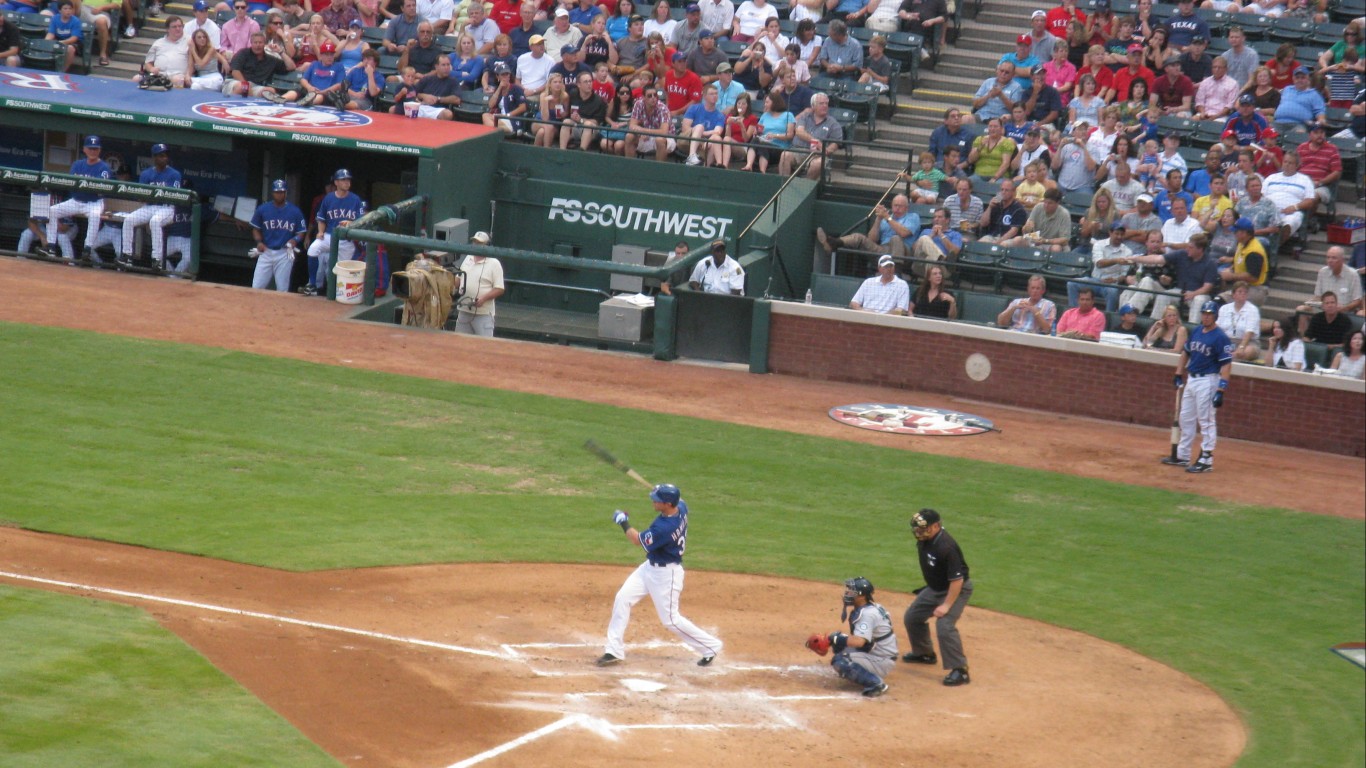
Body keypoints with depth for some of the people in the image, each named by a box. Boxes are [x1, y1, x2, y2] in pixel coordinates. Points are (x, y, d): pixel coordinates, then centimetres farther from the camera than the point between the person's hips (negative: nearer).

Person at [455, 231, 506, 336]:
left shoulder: (494, 264, -8)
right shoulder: (468, 258, 13)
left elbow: (499, 289, -10)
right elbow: (459, 279, 25)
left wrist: (483, 298, -24)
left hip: (483, 313, -7)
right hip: (463, 310, 7)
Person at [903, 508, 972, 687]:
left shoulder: (946, 547, -34)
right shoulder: (923, 540, -8)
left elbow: (957, 580, -32)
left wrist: (946, 605, -32)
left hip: (956, 589, -9)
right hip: (934, 588, 9)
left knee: (944, 625, -25)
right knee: (912, 617, 17)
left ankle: (960, 670, -18)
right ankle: (924, 653, 39)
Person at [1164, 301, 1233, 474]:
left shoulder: (1220, 338, -14)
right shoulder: (1195, 332, 9)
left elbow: (1226, 365, -18)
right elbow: (1185, 353, 22)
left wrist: (1221, 390, -24)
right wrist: (1178, 374, 13)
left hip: (1207, 380, -8)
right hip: (1190, 379, 8)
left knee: (1206, 421, -6)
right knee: (1186, 419, 15)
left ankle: (1206, 460, -2)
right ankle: (1182, 456, 26)